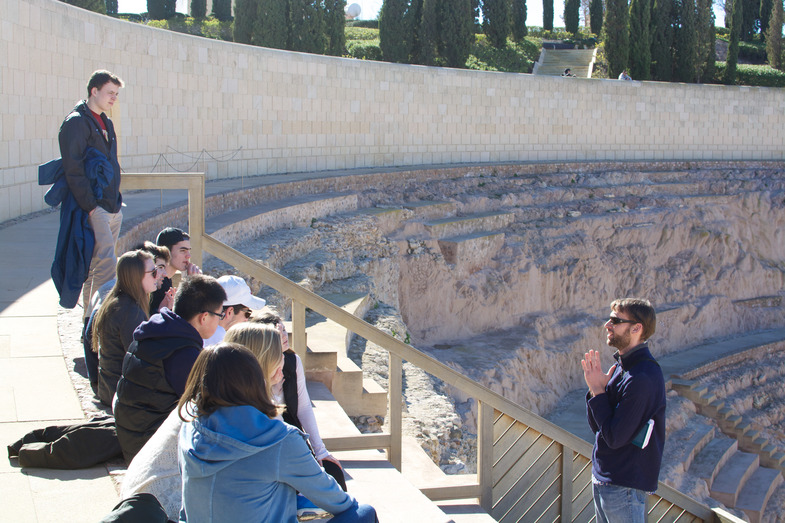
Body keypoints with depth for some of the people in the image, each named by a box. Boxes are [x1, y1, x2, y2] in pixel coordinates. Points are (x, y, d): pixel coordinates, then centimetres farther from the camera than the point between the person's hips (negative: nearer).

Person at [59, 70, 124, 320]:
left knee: (96, 264, 12)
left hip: (112, 206, 9)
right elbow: (73, 170, -15)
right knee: (106, 262, -16)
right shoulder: (76, 122, -8)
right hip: (94, 207, -9)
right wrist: (90, 205, -19)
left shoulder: (106, 123, 20)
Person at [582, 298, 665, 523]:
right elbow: (597, 426, 9)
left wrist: (598, 390, -15)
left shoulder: (642, 378, -22)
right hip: (602, 477, 9)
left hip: (624, 486, -9)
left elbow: (614, 437, -23)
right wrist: (596, 387, -7)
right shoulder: (621, 367, 8)